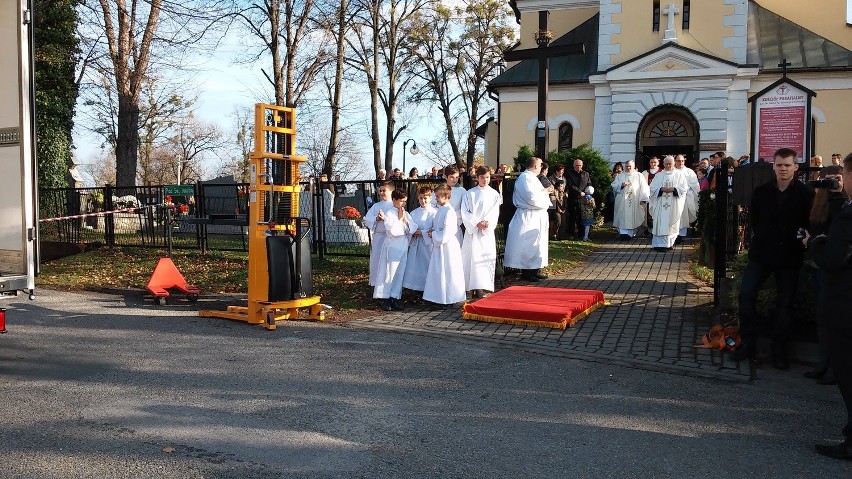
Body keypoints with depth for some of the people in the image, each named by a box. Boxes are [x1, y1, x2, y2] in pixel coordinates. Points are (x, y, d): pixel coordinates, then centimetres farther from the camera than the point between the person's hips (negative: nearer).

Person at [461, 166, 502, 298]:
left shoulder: (494, 194, 7)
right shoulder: (470, 193, 5)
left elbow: (495, 213, 1)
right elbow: (465, 212, -1)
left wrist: (486, 223, -15)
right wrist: (477, 223, -11)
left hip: (487, 231, 0)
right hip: (472, 230, 0)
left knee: (486, 257, -5)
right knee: (472, 256, -5)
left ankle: (483, 287, -4)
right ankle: (473, 287, -3)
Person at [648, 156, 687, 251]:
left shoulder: (679, 176, 8)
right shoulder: (658, 175, 10)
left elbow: (684, 188, 1)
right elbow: (652, 188, 4)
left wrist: (673, 189, -15)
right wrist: (662, 189, -13)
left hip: (674, 205, 0)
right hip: (660, 204, 0)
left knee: (671, 224, 1)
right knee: (661, 224, -6)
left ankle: (669, 243, 9)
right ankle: (660, 244, -7)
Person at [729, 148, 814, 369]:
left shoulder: (805, 194, -5)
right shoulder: (761, 191, 2)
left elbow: (810, 224, -2)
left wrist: (797, 239, -6)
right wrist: (765, 237, 4)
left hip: (789, 256, -2)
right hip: (762, 252, 2)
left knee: (785, 303, 4)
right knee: (746, 294, -6)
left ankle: (779, 351, 15)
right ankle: (748, 344, 6)